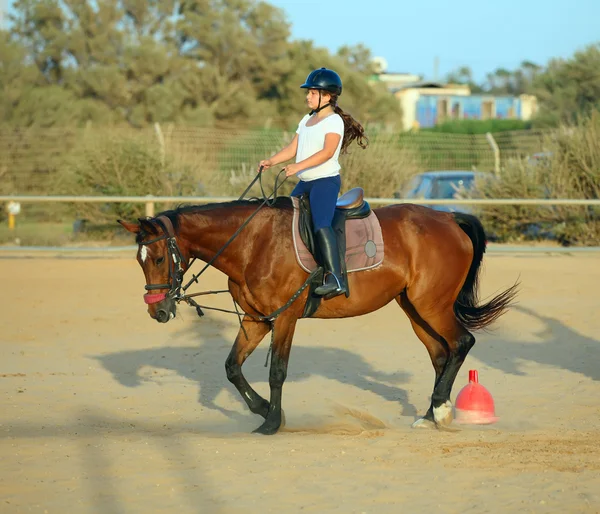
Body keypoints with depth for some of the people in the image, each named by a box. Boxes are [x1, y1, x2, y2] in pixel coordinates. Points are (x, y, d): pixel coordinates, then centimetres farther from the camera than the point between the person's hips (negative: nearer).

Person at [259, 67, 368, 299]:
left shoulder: (334, 121, -9)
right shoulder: (306, 120, 19)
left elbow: (328, 152, -23)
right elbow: (292, 149, 16)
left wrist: (299, 166, -32)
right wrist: (271, 161, -1)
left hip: (326, 180, -10)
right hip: (305, 183, 10)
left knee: (321, 224, -26)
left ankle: (335, 278, -35)